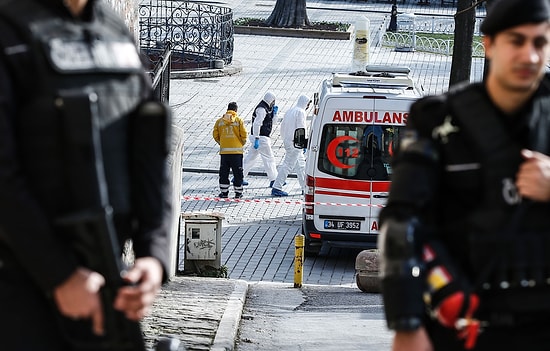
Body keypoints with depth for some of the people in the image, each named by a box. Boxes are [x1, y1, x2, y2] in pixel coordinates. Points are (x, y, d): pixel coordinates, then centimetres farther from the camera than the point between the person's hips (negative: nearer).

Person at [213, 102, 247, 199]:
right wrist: (242, 143, 12)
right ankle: (238, 193, 8)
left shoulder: (219, 121, 5)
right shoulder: (239, 120, -2)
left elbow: (215, 135, 4)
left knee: (224, 173, 11)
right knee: (238, 173, 6)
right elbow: (243, 134, -7)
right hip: (236, 151, -2)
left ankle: (224, 192, 12)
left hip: (224, 151, 2)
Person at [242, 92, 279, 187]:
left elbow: (270, 122, 24)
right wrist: (256, 139, -28)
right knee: (269, 159, -3)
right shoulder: (262, 109, -17)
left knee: (250, 157, 12)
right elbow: (256, 124, -25)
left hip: (258, 138, 10)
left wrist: (274, 113, 9)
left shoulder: (265, 108, 15)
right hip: (261, 138, -10)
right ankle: (273, 180, 2)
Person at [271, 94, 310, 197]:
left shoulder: (289, 111, 15)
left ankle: (305, 187, 21)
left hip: (287, 141, 9)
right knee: (288, 165, -8)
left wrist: (285, 139, 25)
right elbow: (301, 129, -16)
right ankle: (276, 188, -10)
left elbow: (282, 126, 19)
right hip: (295, 142, -9)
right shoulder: (300, 112, -11)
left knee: (301, 165, 16)